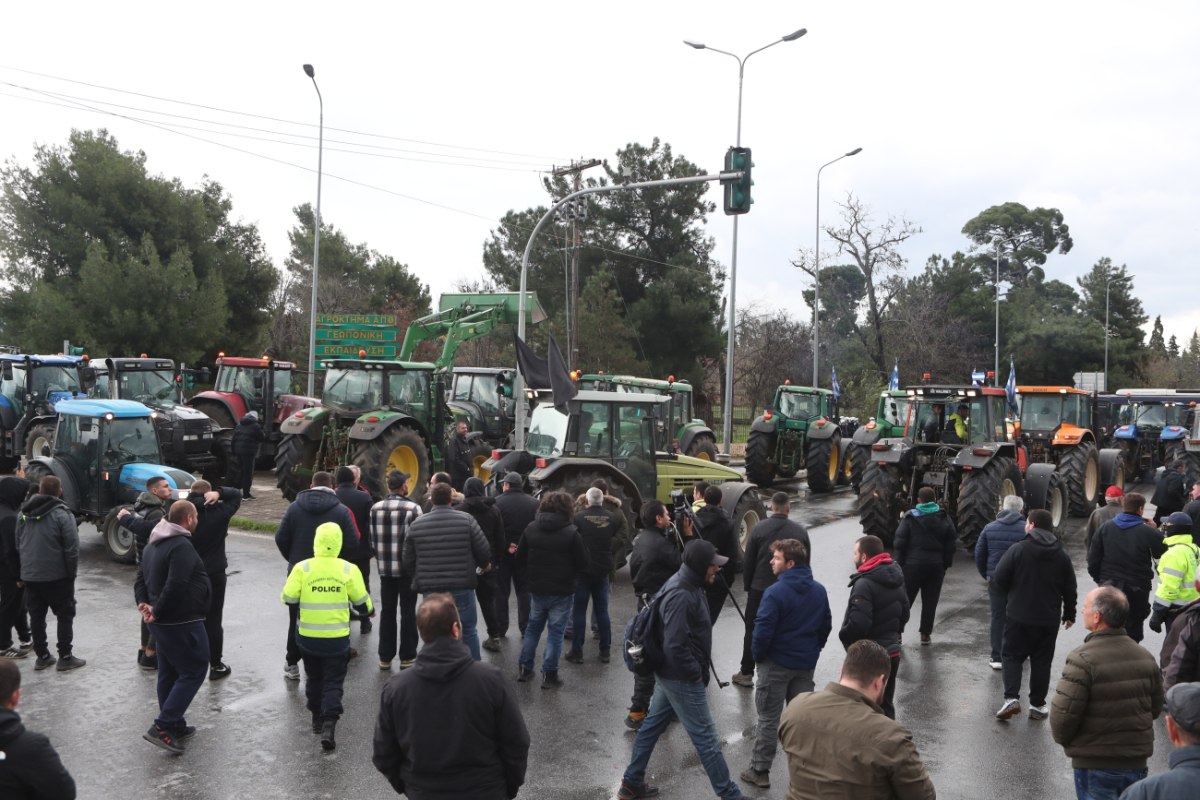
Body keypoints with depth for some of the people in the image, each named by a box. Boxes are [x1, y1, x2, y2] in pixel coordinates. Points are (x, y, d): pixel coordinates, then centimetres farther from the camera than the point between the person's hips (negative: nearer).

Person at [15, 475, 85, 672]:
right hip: (57, 575, -5)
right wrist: (72, 572, -4)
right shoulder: (62, 514, -14)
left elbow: (18, 545, 13)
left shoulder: (23, 514, 6)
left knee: (36, 616, 13)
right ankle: (65, 657, 5)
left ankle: (42, 656, 18)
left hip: (29, 575, 5)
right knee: (65, 614, 5)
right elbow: (72, 547, -16)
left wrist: (26, 567, 19)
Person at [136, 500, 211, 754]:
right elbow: (175, 586, -29)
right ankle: (162, 727, -7)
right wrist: (157, 612, -17)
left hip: (163, 622, 10)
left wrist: (144, 604, 2)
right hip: (182, 622, -10)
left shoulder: (153, 545, 14)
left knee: (169, 673, 17)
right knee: (193, 672, -3)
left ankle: (174, 725, 26)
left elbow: (141, 579, 16)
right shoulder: (182, 546, -21)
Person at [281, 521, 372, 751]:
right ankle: (329, 724, -8)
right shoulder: (349, 570, -9)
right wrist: (370, 611, 20)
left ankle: (317, 717, 34)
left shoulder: (302, 569, -10)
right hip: (337, 638, -1)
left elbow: (288, 598, -6)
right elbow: (362, 602, -2)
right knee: (333, 682, 7)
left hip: (308, 637, 1)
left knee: (314, 678, 23)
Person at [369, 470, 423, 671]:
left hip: (385, 568, 4)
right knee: (408, 613, 7)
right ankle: (407, 657, 12)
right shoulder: (413, 508, -12)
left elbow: (372, 539, 4)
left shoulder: (375, 509, 0)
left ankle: (385, 657, 18)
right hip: (408, 567, -3)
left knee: (387, 612, 12)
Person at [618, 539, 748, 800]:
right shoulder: (682, 596, -27)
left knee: (652, 725, 18)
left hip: (669, 673, 10)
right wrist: (696, 673, -17)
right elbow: (676, 646, -30)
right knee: (707, 739, 2)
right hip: (683, 679, -10)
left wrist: (699, 667, 12)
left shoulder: (687, 584, 4)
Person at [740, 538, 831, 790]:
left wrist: (758, 656, -3)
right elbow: (826, 625, 9)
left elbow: (763, 630, -20)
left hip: (777, 664, -5)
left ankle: (760, 771, 14)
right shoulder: (819, 591, 0)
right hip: (807, 664, 6)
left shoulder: (775, 592, -21)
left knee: (768, 719, 6)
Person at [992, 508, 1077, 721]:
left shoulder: (1018, 549, -11)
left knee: (1011, 655, 7)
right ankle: (1037, 705, 16)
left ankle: (1011, 698, -8)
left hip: (1018, 615, -3)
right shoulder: (1062, 555, 2)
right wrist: (1069, 614, 19)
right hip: (1048, 619, 3)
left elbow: (999, 579, -12)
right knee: (1042, 661, 12)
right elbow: (1069, 589, 6)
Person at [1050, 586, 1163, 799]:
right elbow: (1156, 708, 10)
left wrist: (1063, 739, -1)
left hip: (1095, 764, -6)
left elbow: (1063, 712, -21)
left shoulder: (1083, 659, -21)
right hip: (1137, 762, 6)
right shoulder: (1146, 657, 1)